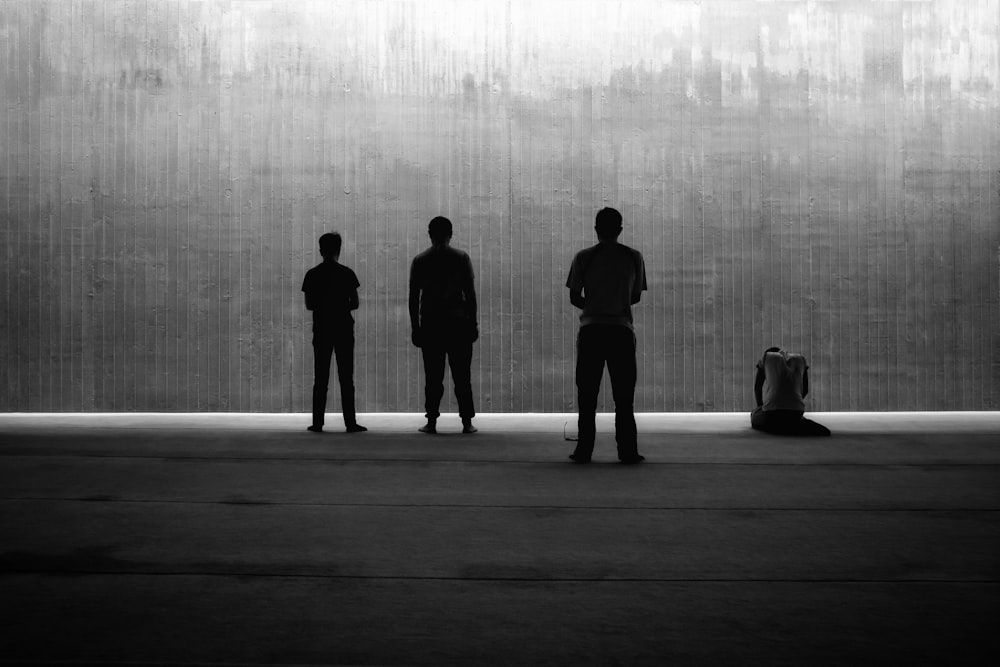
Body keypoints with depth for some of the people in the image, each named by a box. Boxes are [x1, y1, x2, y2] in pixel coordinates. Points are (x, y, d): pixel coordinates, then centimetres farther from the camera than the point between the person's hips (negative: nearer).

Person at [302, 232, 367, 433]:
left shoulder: (312, 274, 1)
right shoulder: (346, 273, -3)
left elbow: (309, 304, 3)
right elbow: (355, 303, -2)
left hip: (321, 330, 1)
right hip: (343, 329, -1)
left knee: (321, 378, 6)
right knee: (346, 378, 2)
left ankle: (318, 422, 4)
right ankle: (350, 422, 0)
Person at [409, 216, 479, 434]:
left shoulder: (420, 261, 4)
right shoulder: (461, 258, 2)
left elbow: (414, 297, 3)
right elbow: (470, 293, 0)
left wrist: (415, 327, 8)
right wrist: (473, 323, 5)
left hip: (430, 324, 1)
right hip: (458, 323, -1)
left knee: (433, 377, 5)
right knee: (462, 376, 3)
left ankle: (431, 422, 3)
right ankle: (467, 422, 2)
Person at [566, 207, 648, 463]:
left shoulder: (584, 257, -1)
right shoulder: (634, 257, 3)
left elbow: (574, 298, 3)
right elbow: (636, 296, 11)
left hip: (591, 330, -1)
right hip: (622, 330, 1)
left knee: (587, 395, 5)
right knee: (623, 396, 6)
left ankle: (584, 450, 5)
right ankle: (628, 451, 5)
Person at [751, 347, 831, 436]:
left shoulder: (766, 357, 19)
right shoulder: (800, 359, 25)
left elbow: (757, 388, 23)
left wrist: (760, 405, 39)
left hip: (771, 410, -3)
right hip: (796, 410, 3)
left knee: (755, 417, 28)